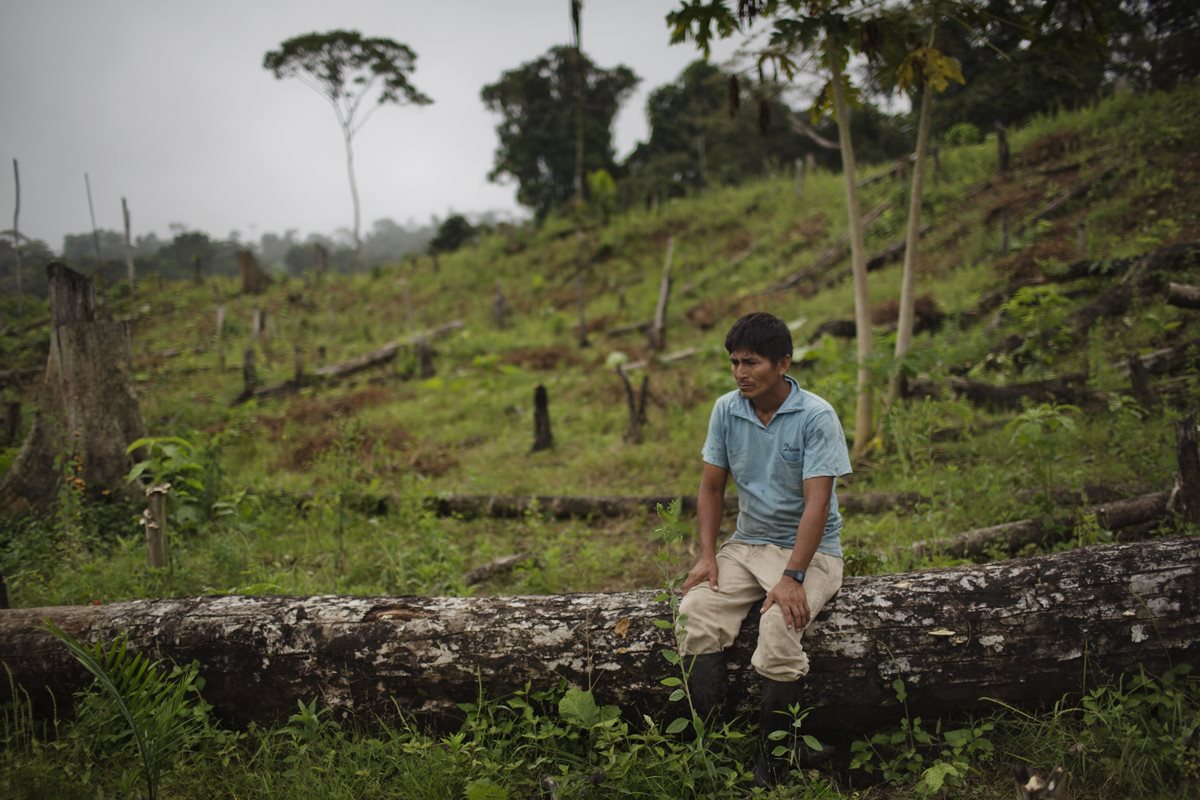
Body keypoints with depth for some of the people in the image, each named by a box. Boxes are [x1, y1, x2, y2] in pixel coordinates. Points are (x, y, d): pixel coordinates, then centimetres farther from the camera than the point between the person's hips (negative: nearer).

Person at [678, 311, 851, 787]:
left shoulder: (816, 417, -15)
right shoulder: (726, 410, 1)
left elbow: (817, 502, -19)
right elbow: (712, 486, 8)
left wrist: (792, 577, -27)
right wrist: (707, 556, -4)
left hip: (810, 551, -5)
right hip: (747, 545, 5)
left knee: (779, 628, -31)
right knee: (695, 613, -21)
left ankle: (770, 772, -17)